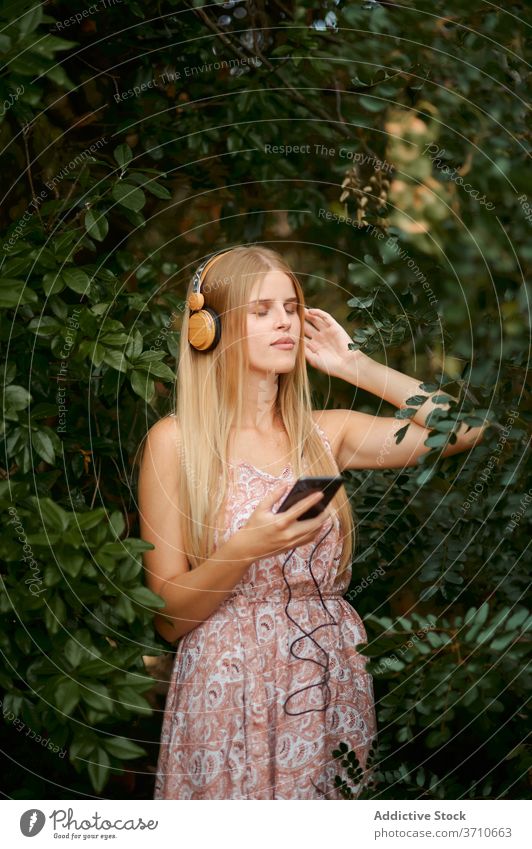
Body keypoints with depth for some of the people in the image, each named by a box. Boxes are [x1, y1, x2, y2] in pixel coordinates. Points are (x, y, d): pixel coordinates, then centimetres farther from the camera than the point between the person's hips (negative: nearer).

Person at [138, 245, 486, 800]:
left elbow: (465, 428, -3)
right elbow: (168, 617, -5)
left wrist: (354, 365, 2)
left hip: (332, 691, 4)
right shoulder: (175, 441, -4)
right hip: (229, 698, -3)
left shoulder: (326, 433, 7)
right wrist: (247, 548, -22)